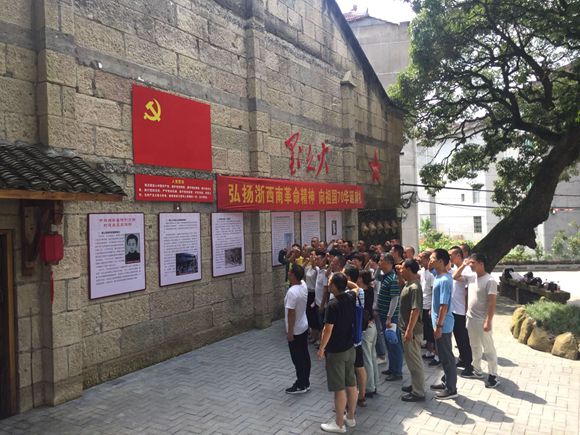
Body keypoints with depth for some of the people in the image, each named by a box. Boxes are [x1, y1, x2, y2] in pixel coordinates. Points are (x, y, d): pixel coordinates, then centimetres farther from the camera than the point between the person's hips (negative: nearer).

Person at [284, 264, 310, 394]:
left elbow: (291, 314, -25)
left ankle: (301, 385, 17)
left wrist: (290, 332, -19)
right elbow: (299, 274, 21)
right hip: (304, 327, 9)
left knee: (298, 358, 5)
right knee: (304, 356, 17)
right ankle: (305, 383, 29)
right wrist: (295, 263, 11)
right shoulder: (303, 285, -5)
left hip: (295, 330, -9)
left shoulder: (292, 292, -29)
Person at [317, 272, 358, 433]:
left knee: (339, 388, 2)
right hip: (350, 348, 8)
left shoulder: (333, 304, -24)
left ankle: (339, 424, 13)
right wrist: (344, 279, 17)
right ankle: (350, 418, 30)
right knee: (351, 385, 16)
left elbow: (328, 330, -20)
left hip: (335, 351, -8)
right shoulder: (351, 297, -2)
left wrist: (321, 348, -8)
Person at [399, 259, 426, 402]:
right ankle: (415, 385, 33)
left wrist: (409, 331, -26)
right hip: (406, 328, 10)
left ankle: (418, 393, 10)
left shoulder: (414, 287, -22)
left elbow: (415, 310, -26)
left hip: (412, 330, -10)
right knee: (411, 360, 20)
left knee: (414, 361, 0)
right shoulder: (408, 284, 10)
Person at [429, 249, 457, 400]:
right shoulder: (439, 277, 8)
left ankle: (451, 389, 11)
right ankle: (446, 382, 32)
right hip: (439, 322, 10)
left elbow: (444, 305, -24)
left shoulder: (444, 280, -22)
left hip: (443, 324, -10)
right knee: (443, 355, 19)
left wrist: (439, 326, -22)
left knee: (447, 356, 1)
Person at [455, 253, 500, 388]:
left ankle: (493, 376, 11)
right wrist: (463, 265, 2)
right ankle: (477, 370, 33)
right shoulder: (471, 277, 4)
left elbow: (492, 303, -20)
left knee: (488, 349, 2)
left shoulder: (489, 281, -18)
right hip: (470, 318, 8)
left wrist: (488, 321, -22)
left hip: (482, 321, -8)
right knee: (475, 347, 20)